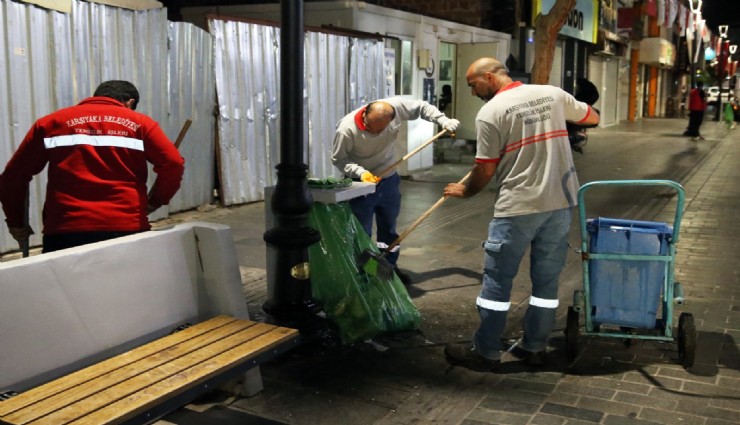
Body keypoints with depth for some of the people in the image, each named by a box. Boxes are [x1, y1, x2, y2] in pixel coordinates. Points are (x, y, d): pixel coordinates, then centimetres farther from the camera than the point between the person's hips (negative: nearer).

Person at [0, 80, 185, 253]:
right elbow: (173, 164, -2)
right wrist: (154, 202, 12)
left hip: (65, 231, 1)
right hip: (127, 228, -1)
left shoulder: (52, 122, 15)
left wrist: (15, 222, 24)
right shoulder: (139, 123, 11)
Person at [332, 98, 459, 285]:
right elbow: (338, 159, -16)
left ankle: (390, 268, 35)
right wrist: (360, 172, -30)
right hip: (361, 185, -4)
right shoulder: (346, 129, -29)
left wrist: (444, 121, -13)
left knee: (389, 228, 19)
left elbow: (422, 107, -3)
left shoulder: (397, 107, -21)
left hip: (389, 181, 4)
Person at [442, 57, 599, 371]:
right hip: (560, 202, 6)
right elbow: (592, 118, 22)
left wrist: (464, 191, 12)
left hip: (518, 207, -5)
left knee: (497, 279, 4)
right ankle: (534, 348, 22)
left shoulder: (490, 113, -9)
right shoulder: (553, 94, 7)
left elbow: (485, 170, -7)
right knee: (547, 280, 13)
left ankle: (485, 352, 11)